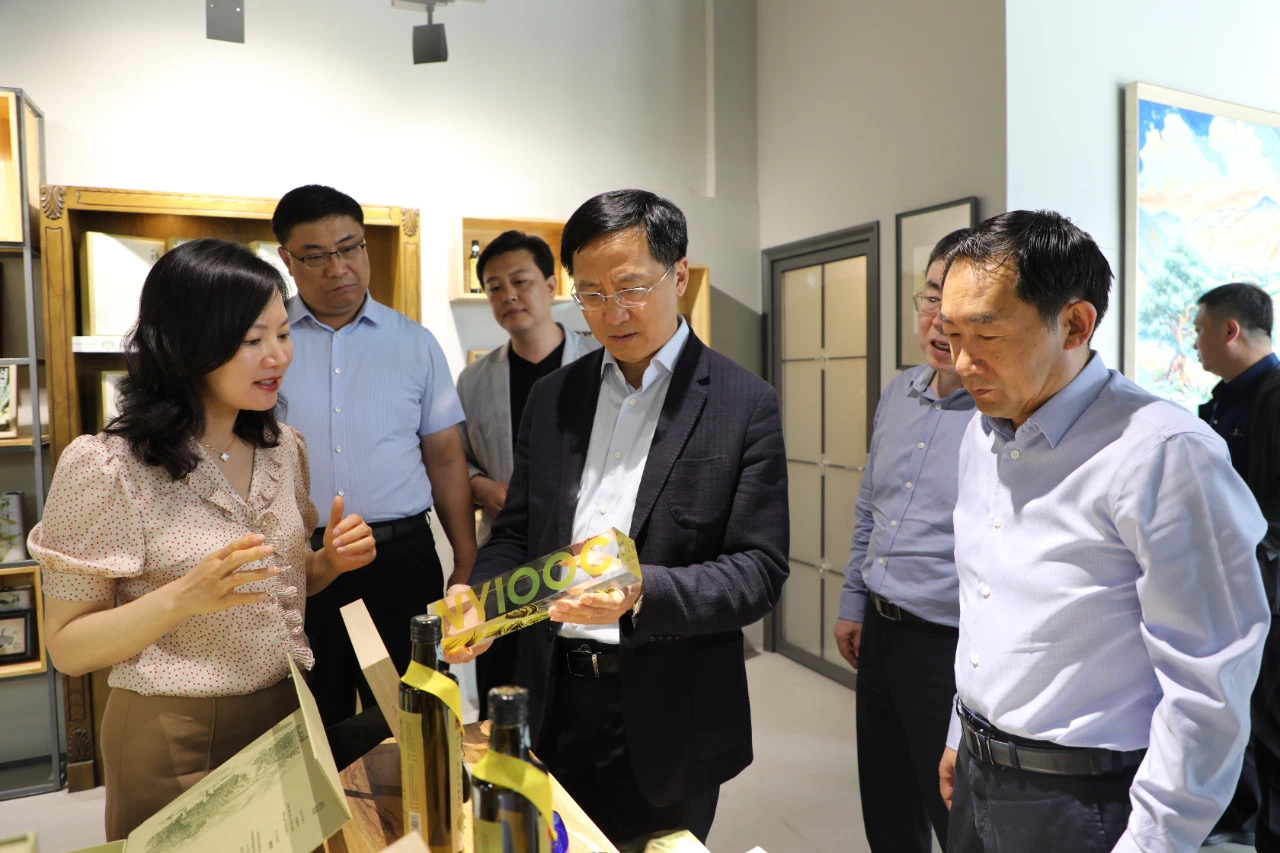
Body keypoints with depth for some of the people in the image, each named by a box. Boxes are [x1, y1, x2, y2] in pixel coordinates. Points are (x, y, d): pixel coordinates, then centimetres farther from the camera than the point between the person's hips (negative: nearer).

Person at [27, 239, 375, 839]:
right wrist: (185, 597, -28)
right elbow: (67, 646, -12)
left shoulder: (283, 447, 1)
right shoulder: (105, 468, -16)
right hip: (175, 740, -5)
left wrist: (329, 562, -8)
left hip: (288, 716, 6)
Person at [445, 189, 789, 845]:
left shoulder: (744, 405, -9)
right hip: (555, 700, 4)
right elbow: (516, 532, 8)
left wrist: (641, 594, -27)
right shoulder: (552, 397, 5)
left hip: (665, 716, -3)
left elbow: (759, 571, -12)